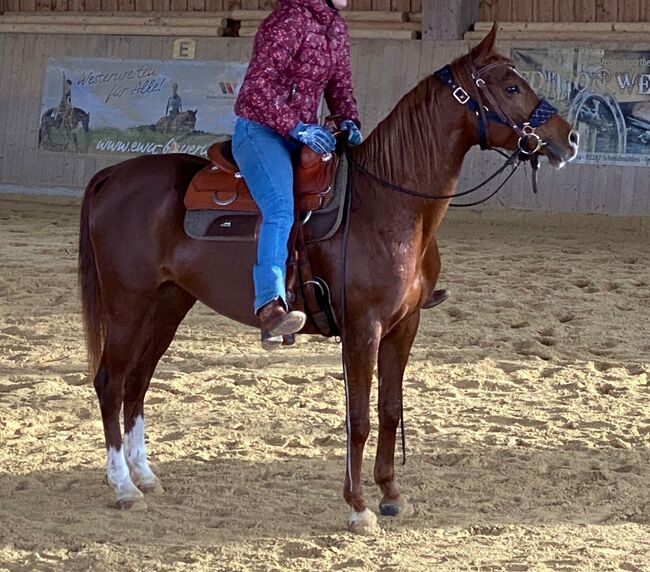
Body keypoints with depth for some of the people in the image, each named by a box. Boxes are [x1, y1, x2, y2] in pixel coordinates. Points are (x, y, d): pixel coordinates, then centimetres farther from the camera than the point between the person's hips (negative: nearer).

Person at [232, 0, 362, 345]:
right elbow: (258, 84, -19)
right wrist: (295, 127, -23)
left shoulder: (337, 28, 12)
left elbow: (340, 84, 21)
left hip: (303, 133, 10)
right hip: (260, 130, -10)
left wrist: (348, 119, 2)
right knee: (281, 208, -31)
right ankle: (270, 306, -49)